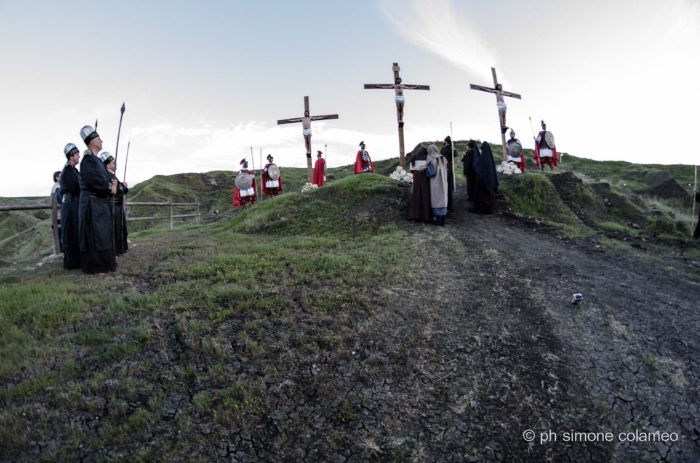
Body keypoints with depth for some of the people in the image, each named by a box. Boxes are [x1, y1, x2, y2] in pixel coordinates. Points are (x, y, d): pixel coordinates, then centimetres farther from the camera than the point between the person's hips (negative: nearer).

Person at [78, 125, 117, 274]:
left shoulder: (97, 160, 19)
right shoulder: (88, 159, -12)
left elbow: (104, 178, 19)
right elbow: (94, 180, -22)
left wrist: (112, 184, -1)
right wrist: (110, 188, -10)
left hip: (101, 202, 10)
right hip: (93, 203, -10)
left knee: (104, 233, 13)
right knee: (95, 234, -8)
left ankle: (104, 262, 21)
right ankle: (95, 265, -3)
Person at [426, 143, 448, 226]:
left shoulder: (432, 160, -13)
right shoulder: (443, 158, 7)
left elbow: (430, 172, -17)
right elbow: (446, 171, 12)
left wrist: (426, 168, -1)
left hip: (435, 183, -6)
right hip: (443, 183, 6)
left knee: (436, 200, 0)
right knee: (443, 199, 9)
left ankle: (438, 221, 3)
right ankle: (443, 221, 12)